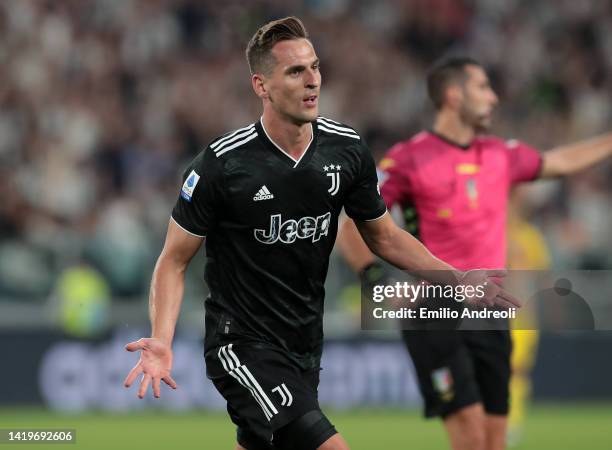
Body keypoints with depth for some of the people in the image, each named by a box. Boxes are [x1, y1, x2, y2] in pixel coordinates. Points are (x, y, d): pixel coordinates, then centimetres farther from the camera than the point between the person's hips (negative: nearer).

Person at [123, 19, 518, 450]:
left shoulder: (347, 149, -1)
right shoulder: (222, 164, -16)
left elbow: (383, 235, 13)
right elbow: (175, 260, -8)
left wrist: (458, 279, 2)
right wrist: (161, 341, -24)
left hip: (306, 345, 6)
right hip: (244, 345, -6)